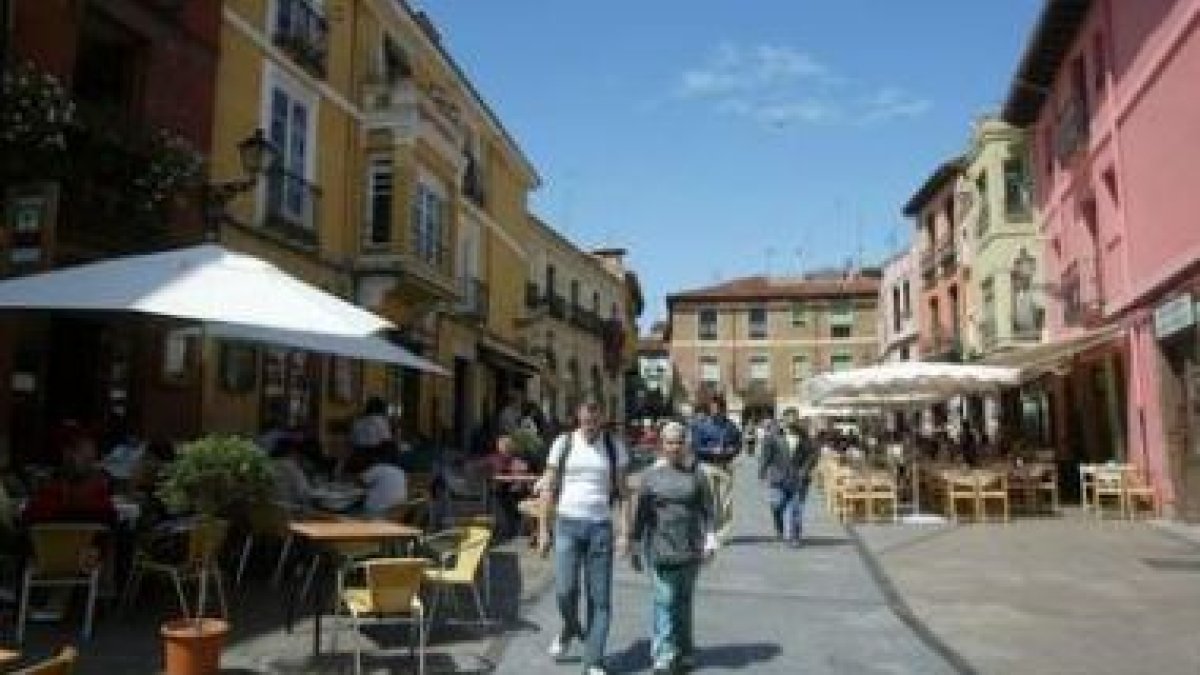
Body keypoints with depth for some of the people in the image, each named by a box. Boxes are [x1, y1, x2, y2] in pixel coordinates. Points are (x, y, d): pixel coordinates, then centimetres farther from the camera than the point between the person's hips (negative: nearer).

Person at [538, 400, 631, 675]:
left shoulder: (615, 446, 3)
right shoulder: (563, 443, 1)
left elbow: (622, 492, 4)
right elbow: (549, 488, 5)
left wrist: (624, 531, -4)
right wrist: (543, 529, 2)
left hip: (601, 527, 0)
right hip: (568, 524, 0)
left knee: (600, 597, 2)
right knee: (565, 590, -5)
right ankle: (570, 629, 28)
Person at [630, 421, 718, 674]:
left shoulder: (696, 473, 4)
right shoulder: (651, 475, 1)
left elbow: (707, 509, 5)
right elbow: (640, 513, 5)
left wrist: (710, 537, -5)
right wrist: (635, 547, 6)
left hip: (690, 548, 2)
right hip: (660, 547, -1)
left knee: (684, 601, 12)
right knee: (665, 600, -6)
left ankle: (685, 652, 26)